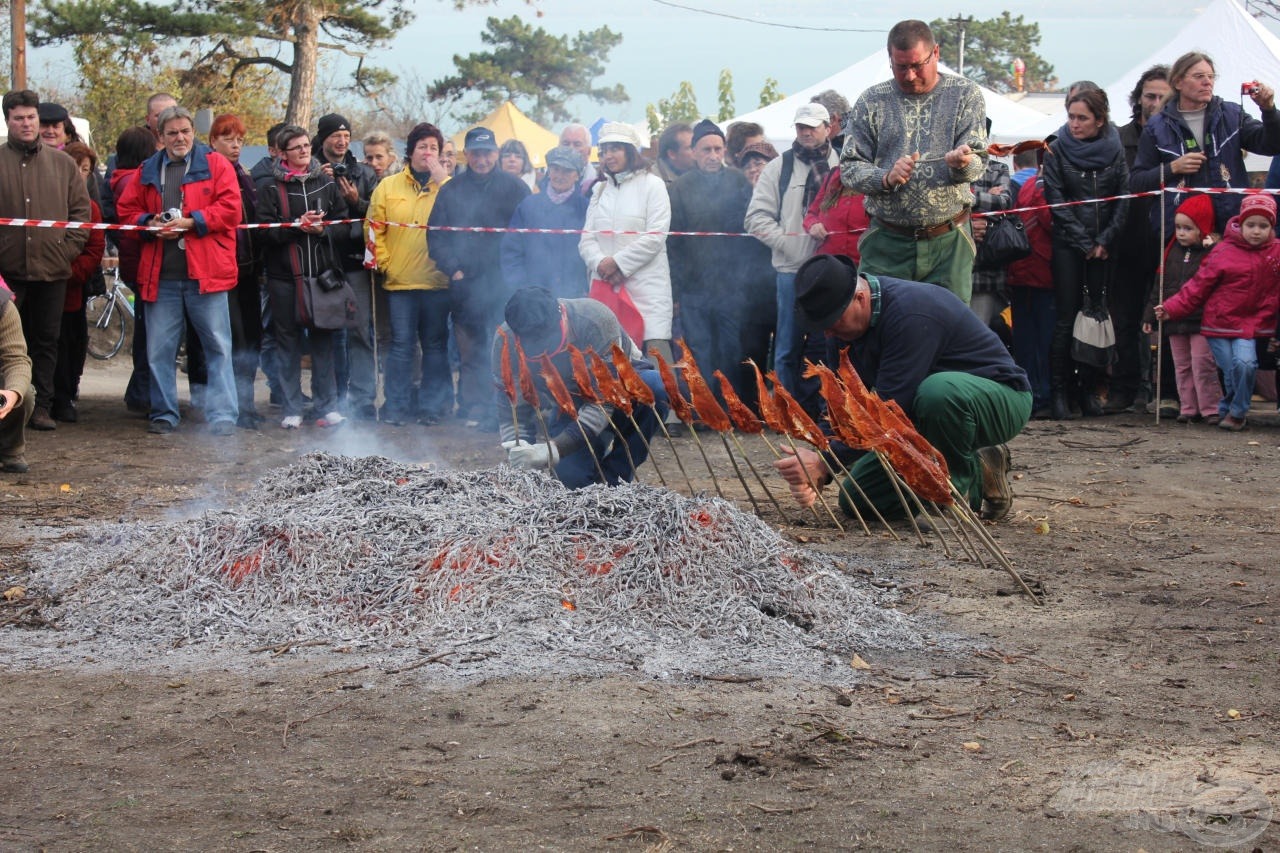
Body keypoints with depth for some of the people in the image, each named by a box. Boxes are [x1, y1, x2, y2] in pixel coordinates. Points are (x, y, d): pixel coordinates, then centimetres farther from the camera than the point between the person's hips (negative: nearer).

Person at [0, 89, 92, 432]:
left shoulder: (62, 164, 9)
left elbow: (81, 209, 10)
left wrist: (70, 247, -1)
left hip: (52, 269, 2)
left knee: (47, 340, 6)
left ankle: (41, 406, 12)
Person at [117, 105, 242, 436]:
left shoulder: (215, 165, 4)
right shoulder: (148, 171, 14)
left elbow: (230, 208, -5)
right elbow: (127, 210, 17)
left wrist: (191, 222, -12)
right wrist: (148, 224, -3)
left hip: (205, 273, -3)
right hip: (160, 275, 3)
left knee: (218, 347, -2)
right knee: (159, 349, 5)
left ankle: (222, 415, 2)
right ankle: (164, 415, 15)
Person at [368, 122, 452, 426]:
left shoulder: (448, 186, 6)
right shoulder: (388, 187, 8)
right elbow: (374, 230, 8)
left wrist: (442, 181, -13)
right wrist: (384, 263, -2)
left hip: (437, 280, 0)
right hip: (400, 281, 0)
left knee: (435, 344, 6)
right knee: (401, 344, -1)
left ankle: (433, 405, 12)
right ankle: (397, 407, 5)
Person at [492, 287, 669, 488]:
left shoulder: (597, 319, -35)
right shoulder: (505, 343, -25)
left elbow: (603, 401, -35)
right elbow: (512, 411, -17)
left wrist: (556, 449, -46)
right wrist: (518, 455, -37)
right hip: (571, 406, 2)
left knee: (654, 387, -36)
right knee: (570, 477, -22)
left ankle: (615, 476, -13)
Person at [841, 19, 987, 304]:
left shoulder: (966, 95, 5)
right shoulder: (871, 102, 6)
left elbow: (977, 165, -3)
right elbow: (849, 166, 4)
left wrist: (962, 163, -27)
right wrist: (886, 178, -16)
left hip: (948, 241, 0)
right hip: (886, 243, 0)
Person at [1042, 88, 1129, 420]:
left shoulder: (1114, 150, 5)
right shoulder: (1057, 150, 1)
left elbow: (1123, 199, 4)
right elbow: (1056, 200, -3)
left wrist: (1104, 241, -5)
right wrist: (1084, 242, -7)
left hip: (1103, 247, 2)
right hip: (1068, 245, -2)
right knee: (1066, 318, -5)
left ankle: (1088, 389, 8)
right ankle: (1060, 391, -1)